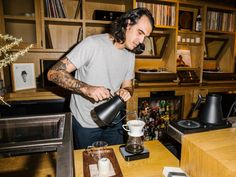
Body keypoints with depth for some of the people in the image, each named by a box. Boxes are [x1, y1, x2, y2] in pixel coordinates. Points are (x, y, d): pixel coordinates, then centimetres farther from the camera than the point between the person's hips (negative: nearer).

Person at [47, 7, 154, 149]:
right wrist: (87, 88, -35)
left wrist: (126, 91, -15)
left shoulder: (130, 54, 0)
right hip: (86, 124, -4)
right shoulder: (93, 44, -21)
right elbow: (54, 73, -21)